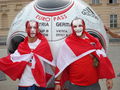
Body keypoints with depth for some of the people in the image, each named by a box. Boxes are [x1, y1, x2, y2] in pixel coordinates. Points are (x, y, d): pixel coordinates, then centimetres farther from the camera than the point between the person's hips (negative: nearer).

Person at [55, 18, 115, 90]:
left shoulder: (94, 41, 3)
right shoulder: (68, 43, -4)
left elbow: (103, 59, 5)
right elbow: (61, 64, -4)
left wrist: (109, 78, 4)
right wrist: (58, 82, -4)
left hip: (94, 84, 2)